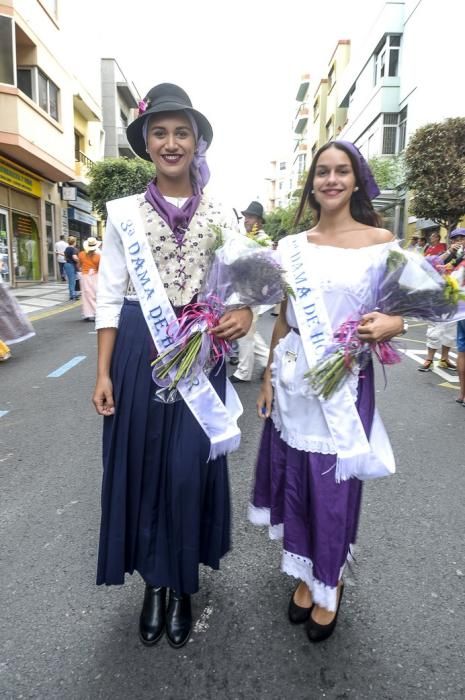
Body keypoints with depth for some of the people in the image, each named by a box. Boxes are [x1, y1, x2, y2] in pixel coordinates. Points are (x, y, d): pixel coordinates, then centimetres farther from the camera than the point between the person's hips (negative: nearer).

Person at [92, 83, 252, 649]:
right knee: (141, 465, 7)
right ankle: (154, 581, 30)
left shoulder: (219, 216, 6)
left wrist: (244, 312, -16)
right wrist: (103, 373, -3)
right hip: (139, 352, 0)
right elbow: (110, 296, 2)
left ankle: (183, 587, 28)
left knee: (190, 469, 3)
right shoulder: (124, 213, 4)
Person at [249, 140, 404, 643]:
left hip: (345, 381, -3)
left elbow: (400, 314, 0)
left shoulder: (381, 241, -2)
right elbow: (284, 319, 10)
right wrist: (267, 378, 7)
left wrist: (386, 326, -23)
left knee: (335, 485, 7)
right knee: (294, 479, 12)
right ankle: (304, 576, 36)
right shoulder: (292, 247, 7)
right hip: (293, 379, 3)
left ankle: (330, 587, 33)